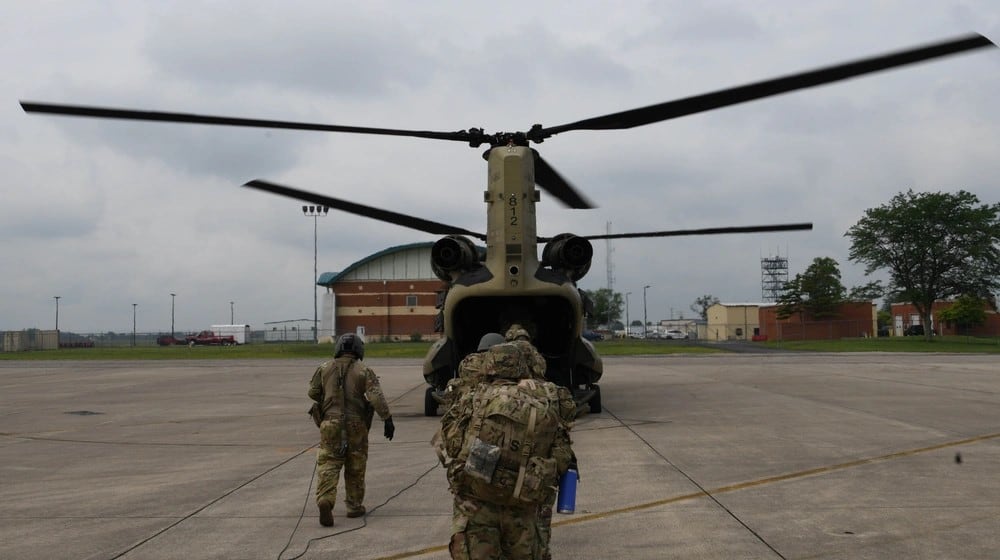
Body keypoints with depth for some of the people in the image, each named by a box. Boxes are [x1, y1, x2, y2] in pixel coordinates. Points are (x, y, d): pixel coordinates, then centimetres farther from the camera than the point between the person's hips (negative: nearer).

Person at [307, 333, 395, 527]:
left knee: (328, 464, 0)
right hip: (356, 425, -1)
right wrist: (387, 419, -13)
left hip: (330, 424, 1)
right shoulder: (364, 371, -4)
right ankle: (354, 506, 19)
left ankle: (325, 500, -22)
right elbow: (376, 397, -14)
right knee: (355, 468, 11)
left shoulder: (324, 368, 3)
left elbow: (312, 392, 9)